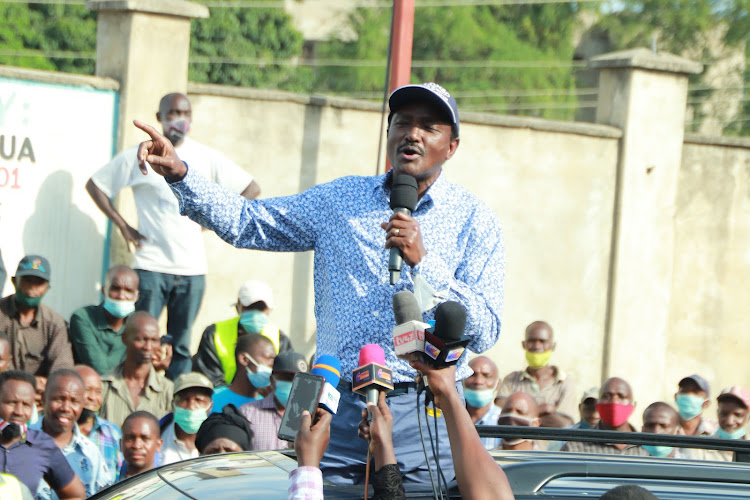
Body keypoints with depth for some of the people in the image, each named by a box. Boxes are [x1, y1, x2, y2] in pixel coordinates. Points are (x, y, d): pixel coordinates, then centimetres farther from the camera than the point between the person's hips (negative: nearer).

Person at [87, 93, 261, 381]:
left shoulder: (206, 158, 9)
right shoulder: (138, 157, 4)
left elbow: (251, 190, 15)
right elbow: (95, 185, 12)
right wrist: (122, 225, 4)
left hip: (192, 269, 2)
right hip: (151, 263, -2)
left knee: (181, 347, 3)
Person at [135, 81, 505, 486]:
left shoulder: (474, 221, 2)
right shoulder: (341, 199, 13)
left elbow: (485, 333, -8)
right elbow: (245, 223, 13)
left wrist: (423, 262, -18)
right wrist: (179, 174, -1)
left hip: (424, 420, -3)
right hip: (338, 412, 3)